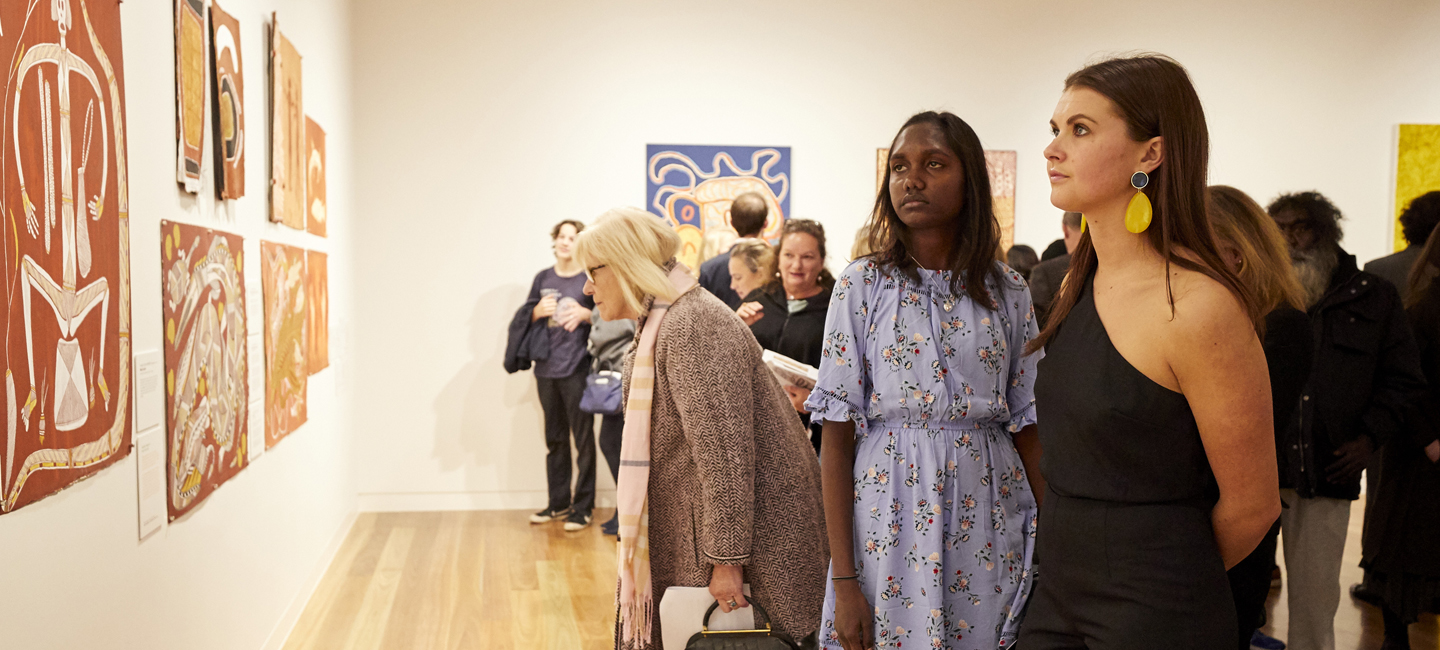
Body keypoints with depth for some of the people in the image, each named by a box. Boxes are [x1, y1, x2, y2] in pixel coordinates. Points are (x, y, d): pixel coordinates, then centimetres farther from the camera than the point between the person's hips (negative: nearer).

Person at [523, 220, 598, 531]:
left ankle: (583, 506, 6)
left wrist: (585, 314, -18)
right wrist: (538, 311, -5)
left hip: (578, 369, -4)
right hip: (546, 368, 5)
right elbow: (524, 319, 15)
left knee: (583, 438, -2)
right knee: (554, 438, 12)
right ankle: (558, 503, 23)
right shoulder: (543, 278, 11)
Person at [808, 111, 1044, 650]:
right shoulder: (862, 285, -3)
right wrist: (844, 579, -9)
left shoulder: (1007, 291, 3)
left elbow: (1026, 424, 7)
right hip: (890, 519, -2)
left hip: (987, 527, 2)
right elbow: (837, 437, -5)